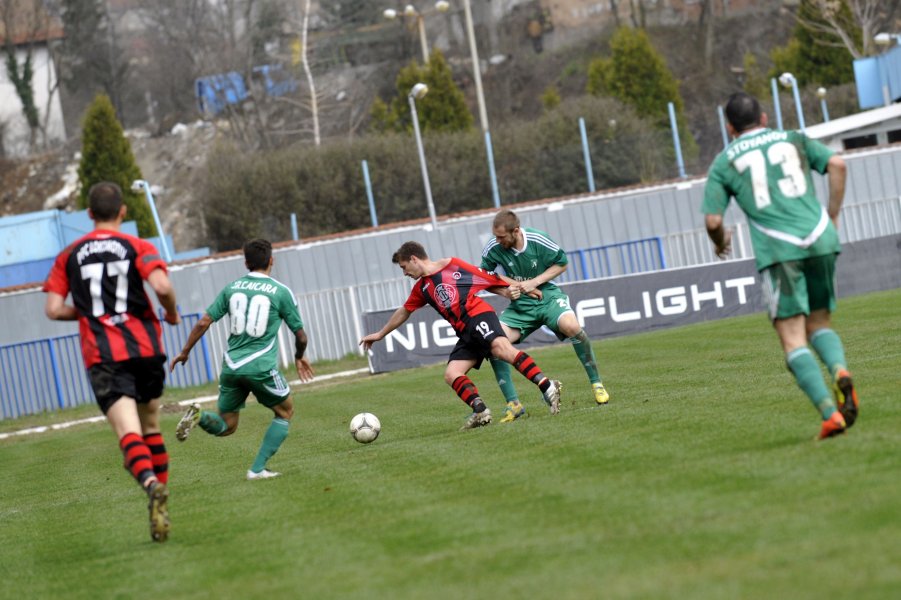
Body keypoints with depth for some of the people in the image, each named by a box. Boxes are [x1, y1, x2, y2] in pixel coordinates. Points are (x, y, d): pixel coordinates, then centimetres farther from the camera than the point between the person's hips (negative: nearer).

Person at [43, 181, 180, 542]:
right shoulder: (137, 247, 3)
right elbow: (161, 286, -14)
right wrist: (172, 313, 6)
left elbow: (53, 309, 5)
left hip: (101, 356, -1)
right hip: (144, 347, 1)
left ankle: (151, 484, -40)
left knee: (129, 433, -14)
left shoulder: (69, 256, 11)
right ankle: (162, 488, 21)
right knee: (151, 426, 20)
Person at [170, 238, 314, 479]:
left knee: (226, 426, 16)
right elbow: (300, 335, 6)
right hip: (262, 368, -4)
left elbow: (203, 323, 6)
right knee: (285, 412, 19)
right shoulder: (281, 292, -1)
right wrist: (299, 358, 27)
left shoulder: (231, 288, 9)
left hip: (231, 367, 4)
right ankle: (257, 469, 6)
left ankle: (198, 415, -17)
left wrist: (184, 352, 17)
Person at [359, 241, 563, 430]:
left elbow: (486, 279, 9)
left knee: (501, 348, -34)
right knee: (451, 375, -10)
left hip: (478, 314, -8)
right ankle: (480, 411, -26)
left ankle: (547, 388, -43)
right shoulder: (421, 289, 25)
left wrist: (507, 291, -5)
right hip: (465, 332, 8)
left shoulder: (451, 265, 7)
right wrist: (380, 334, 48)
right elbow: (404, 312, 40)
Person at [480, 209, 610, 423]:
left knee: (572, 326, -32)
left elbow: (561, 264, -3)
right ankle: (513, 404, -12)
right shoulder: (492, 249, -11)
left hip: (547, 296, -3)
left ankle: (596, 383, -13)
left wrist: (534, 282, -15)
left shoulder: (539, 241, -17)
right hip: (519, 305, 3)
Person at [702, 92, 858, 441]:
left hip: (778, 250, -3)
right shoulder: (794, 140, 18)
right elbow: (837, 165, 3)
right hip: (820, 241, 3)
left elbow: (713, 220, 4)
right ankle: (840, 370, -15)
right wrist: (832, 217, 13)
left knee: (793, 340, -1)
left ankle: (830, 413, -18)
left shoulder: (724, 162, 12)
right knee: (819, 324, 18)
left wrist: (720, 242, 26)